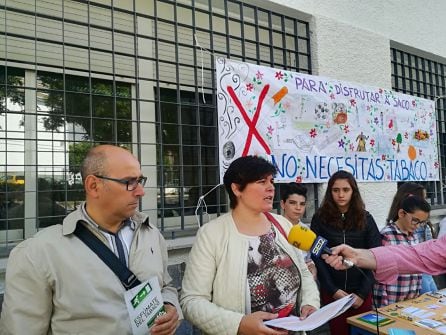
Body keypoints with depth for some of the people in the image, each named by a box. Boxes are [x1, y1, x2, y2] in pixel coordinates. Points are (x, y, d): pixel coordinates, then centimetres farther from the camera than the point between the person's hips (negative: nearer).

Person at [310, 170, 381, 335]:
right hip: (332, 291, -1)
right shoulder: (320, 218, -3)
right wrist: (333, 290, -11)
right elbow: (316, 257, -4)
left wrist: (363, 292, -10)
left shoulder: (365, 218, 2)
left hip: (361, 291, 1)